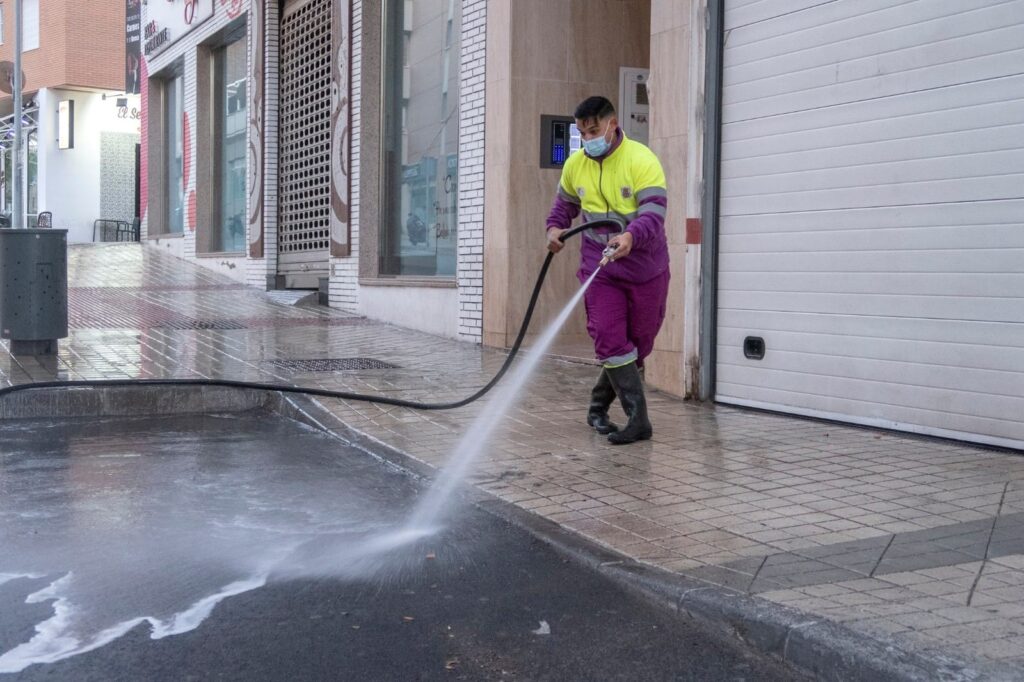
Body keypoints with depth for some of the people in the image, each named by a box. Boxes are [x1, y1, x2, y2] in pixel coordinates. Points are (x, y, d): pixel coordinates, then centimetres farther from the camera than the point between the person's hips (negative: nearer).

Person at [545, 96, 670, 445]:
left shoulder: (642, 160, -15)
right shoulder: (575, 164, 1)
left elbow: (654, 212, -25)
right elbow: (565, 203, 19)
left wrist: (630, 237, -45)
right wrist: (554, 228, -2)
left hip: (645, 267, -2)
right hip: (599, 267, 2)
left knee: (638, 343, 8)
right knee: (610, 342, -11)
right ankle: (638, 420, -7)